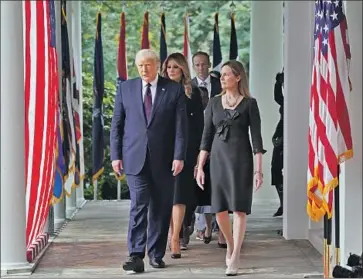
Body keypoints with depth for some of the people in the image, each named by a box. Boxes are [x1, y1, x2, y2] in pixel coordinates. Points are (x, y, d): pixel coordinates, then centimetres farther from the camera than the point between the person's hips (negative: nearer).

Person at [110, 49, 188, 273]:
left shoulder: (174, 89, 2)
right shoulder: (125, 88, 7)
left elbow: (181, 126, -1)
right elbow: (117, 125, 8)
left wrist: (179, 156, -9)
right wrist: (116, 155, 1)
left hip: (163, 159, 0)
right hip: (135, 158, 0)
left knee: (161, 208, 6)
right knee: (139, 205, -10)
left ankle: (156, 254, 17)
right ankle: (136, 255, -12)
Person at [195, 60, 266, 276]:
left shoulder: (249, 103, -2)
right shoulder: (214, 103, 8)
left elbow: (256, 137, -4)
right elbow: (206, 136, 9)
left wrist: (259, 168, -9)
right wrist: (200, 166, 4)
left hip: (241, 159, -3)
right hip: (218, 158, 3)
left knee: (239, 208, -4)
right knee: (220, 209, 5)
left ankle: (235, 258, 1)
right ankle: (230, 244, 31)